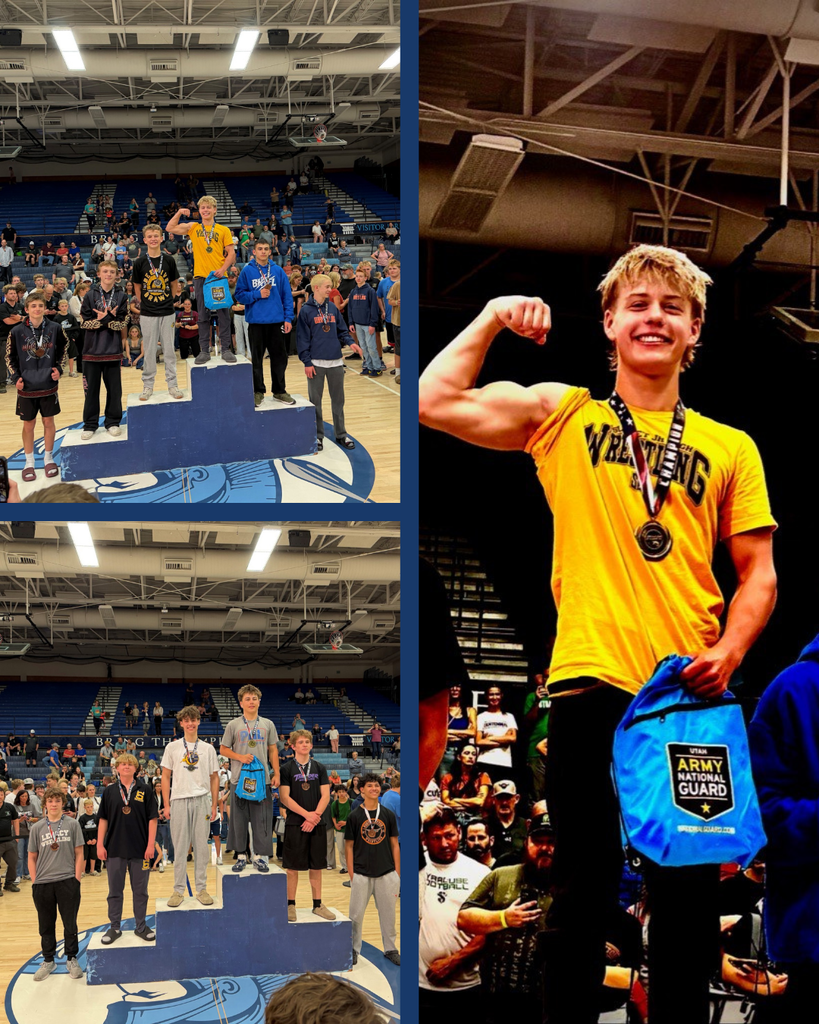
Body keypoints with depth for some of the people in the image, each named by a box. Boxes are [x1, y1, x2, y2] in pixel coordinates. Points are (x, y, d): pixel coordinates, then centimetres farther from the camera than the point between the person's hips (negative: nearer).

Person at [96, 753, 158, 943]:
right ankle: (115, 927, 16)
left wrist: (150, 844, -7)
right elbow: (103, 819, 6)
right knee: (115, 890, 7)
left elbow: (152, 818, -1)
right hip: (115, 848, 1)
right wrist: (100, 844, -1)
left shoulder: (145, 790, 1)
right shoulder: (110, 791, 5)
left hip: (139, 849, -1)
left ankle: (141, 926, 18)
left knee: (140, 890, 7)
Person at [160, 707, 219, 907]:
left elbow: (214, 778, 12)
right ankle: (179, 890, 5)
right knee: (179, 847, 0)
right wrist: (166, 805, 0)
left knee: (201, 845, 2)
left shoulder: (208, 749, 10)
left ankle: (201, 888, 8)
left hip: (202, 800, 1)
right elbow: (166, 777, 7)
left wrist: (214, 805, 6)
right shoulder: (172, 747, 8)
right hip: (179, 800, -1)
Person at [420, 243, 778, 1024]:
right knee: (585, 884, 3)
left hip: (692, 693, 2)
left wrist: (728, 653, -6)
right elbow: (434, 402, 2)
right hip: (591, 685, -2)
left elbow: (758, 572, 11)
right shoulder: (562, 415, 10)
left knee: (689, 890, 4)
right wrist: (492, 319, 4)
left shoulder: (729, 448, 14)